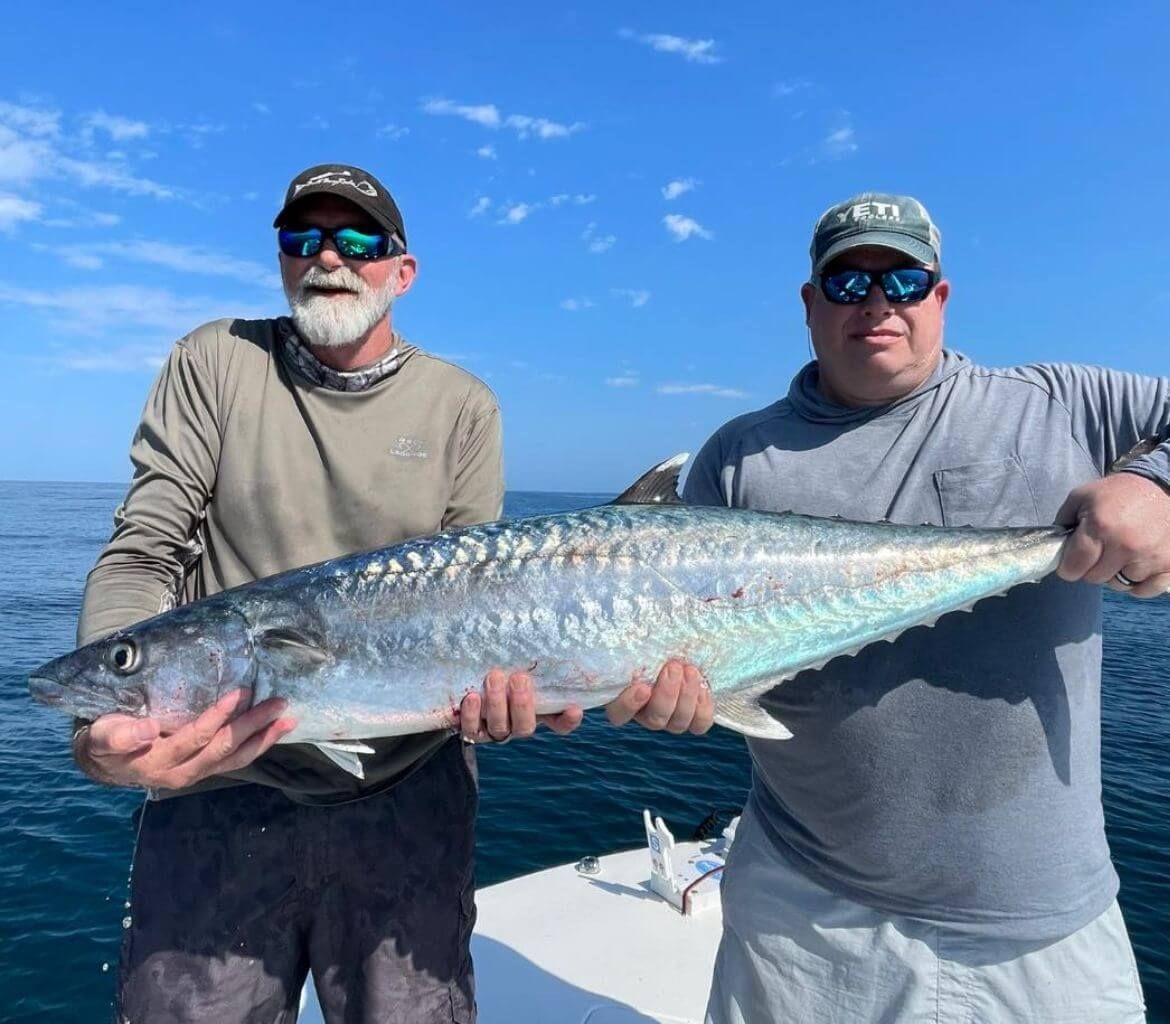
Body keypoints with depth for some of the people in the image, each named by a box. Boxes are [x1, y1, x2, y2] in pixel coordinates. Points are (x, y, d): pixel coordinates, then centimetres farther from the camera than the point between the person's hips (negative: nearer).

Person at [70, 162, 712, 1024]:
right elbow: (141, 556, -6)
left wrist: (497, 673, -25)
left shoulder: (463, 406, 0)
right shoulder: (216, 362, 1)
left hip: (407, 798, 0)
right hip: (218, 786, 1)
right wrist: (107, 721, -24)